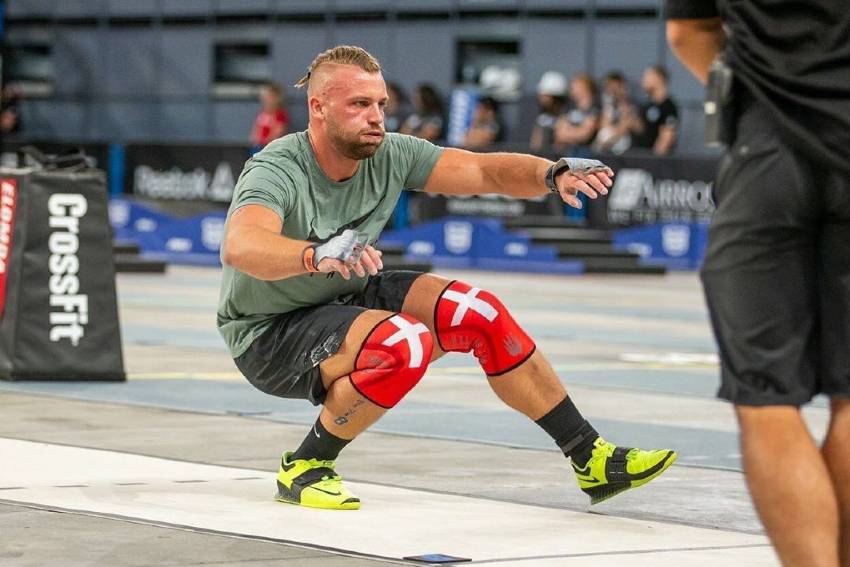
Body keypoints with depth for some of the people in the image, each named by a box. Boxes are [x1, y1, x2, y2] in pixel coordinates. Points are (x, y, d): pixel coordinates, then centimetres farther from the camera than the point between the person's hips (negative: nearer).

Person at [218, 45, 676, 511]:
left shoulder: (389, 156, -10)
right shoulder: (278, 171, -28)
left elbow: (486, 171, -7)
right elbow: (239, 248, -48)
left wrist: (554, 174, -28)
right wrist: (318, 254, -67)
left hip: (350, 298, 7)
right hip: (268, 333, -7)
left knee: (479, 314, -7)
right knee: (404, 345, -31)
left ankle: (590, 459, 4)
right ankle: (305, 467, -11)